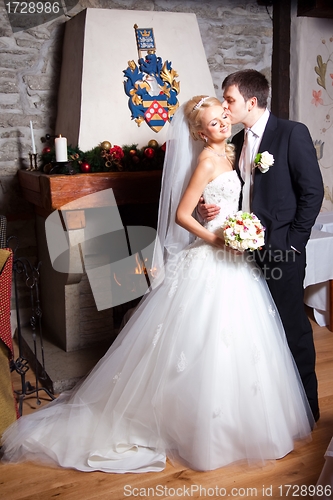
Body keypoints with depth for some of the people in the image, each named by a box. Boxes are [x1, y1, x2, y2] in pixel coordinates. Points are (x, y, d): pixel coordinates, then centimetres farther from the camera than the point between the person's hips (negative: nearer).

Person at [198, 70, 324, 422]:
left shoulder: (293, 133, -7)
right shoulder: (237, 141, 12)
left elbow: (313, 191, -9)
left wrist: (292, 241, -11)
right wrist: (209, 209, -3)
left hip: (281, 250, -6)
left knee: (292, 327, 4)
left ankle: (306, 404, 24)